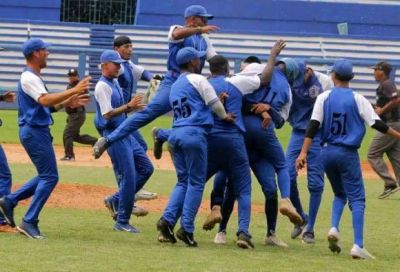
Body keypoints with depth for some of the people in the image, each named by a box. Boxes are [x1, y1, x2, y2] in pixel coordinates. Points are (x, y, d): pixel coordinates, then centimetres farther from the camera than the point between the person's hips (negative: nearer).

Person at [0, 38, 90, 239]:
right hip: (34, 131, -10)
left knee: (46, 176, 15)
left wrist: (68, 102, 4)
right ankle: (29, 222, -7)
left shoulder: (34, 78, 17)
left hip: (37, 131, 10)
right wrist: (73, 91, -31)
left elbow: (47, 105, 17)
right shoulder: (29, 78, -15)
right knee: (50, 177, -8)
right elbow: (45, 100, -30)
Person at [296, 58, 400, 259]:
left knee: (340, 194, 23)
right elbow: (377, 124, -9)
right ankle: (358, 246, -13)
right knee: (357, 198, -1)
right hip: (348, 153, -3)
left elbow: (313, 126, -8)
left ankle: (334, 229, -2)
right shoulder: (358, 99, -4)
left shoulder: (324, 98, 1)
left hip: (327, 152, 3)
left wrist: (303, 152, -11)